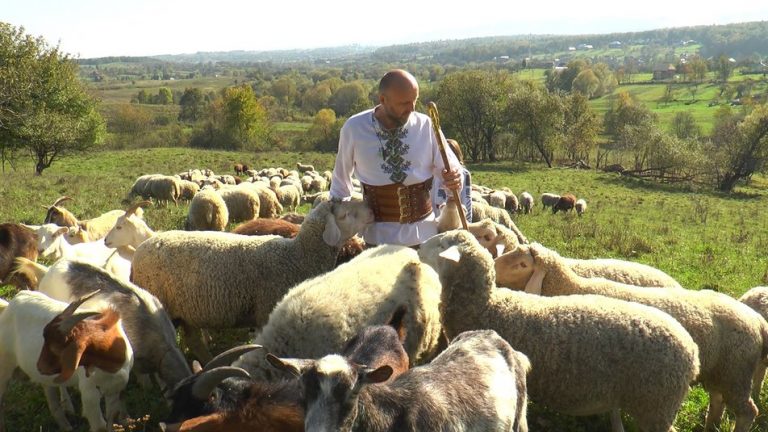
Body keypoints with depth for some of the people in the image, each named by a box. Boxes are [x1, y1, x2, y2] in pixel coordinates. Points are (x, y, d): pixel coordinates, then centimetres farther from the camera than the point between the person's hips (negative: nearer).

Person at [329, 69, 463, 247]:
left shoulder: (425, 125, -6)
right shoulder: (354, 128, -5)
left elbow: (449, 164, 2)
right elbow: (341, 176, 10)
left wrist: (454, 177, -21)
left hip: (424, 232, 1)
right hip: (379, 234, -1)